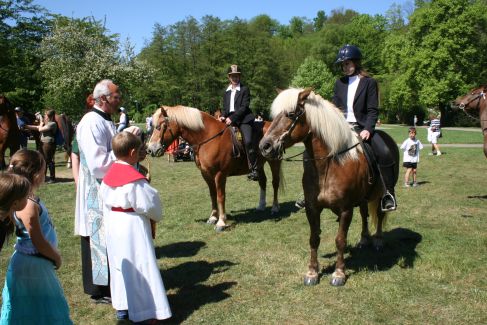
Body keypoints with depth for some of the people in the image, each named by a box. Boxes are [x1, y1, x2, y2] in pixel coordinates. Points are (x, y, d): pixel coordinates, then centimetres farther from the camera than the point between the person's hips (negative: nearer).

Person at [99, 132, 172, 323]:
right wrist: (157, 215, 4)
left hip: (113, 224, 8)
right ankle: (142, 311, 8)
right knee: (138, 266, 1)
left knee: (120, 264, 18)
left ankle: (121, 307, 28)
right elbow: (148, 204, -15)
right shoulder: (135, 179, -21)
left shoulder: (109, 175, 1)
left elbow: (105, 200, 10)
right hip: (133, 226, -8)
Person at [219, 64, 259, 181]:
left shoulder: (245, 89, 1)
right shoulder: (227, 92, 19)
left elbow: (244, 107, -8)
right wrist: (223, 116, -5)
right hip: (229, 119, 7)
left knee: (248, 141, -25)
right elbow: (225, 107, 18)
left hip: (243, 119, -7)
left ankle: (254, 169, -22)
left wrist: (232, 118, -17)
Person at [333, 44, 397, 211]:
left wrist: (368, 130, -19)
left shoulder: (369, 82, 2)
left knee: (385, 153, -27)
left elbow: (373, 110, -4)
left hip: (362, 128, -3)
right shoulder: (339, 83, 13)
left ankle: (388, 193, -12)